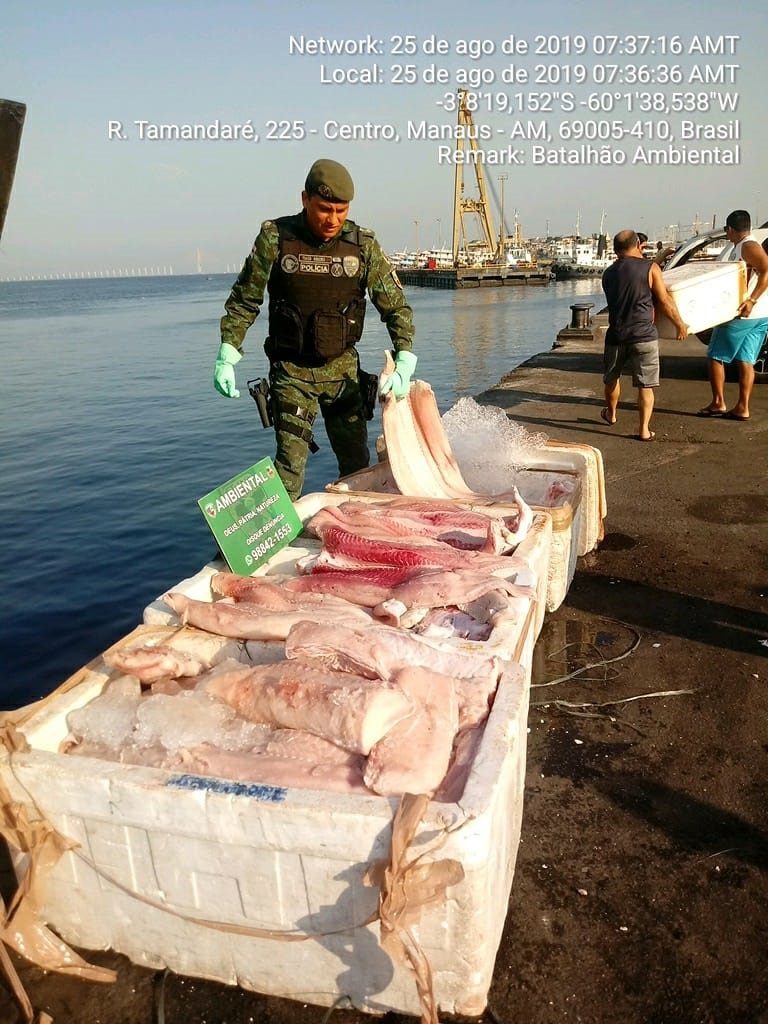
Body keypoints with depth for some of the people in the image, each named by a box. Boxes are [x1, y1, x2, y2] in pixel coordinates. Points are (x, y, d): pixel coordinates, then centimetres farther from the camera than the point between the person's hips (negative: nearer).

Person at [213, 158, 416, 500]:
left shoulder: (362, 245, -6)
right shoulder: (275, 238, -9)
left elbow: (396, 306, -2)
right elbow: (243, 301, 0)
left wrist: (405, 362, -15)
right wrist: (226, 357, -7)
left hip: (342, 368, 2)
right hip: (291, 370, -2)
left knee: (356, 460, 8)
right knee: (290, 462, -8)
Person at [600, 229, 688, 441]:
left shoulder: (608, 274, 7)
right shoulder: (650, 268, -6)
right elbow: (665, 302, -4)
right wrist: (680, 324, 8)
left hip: (616, 336, 4)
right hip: (644, 336, -4)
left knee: (612, 378, 24)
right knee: (645, 385, 2)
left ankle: (611, 414, 43)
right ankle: (644, 429, 0)